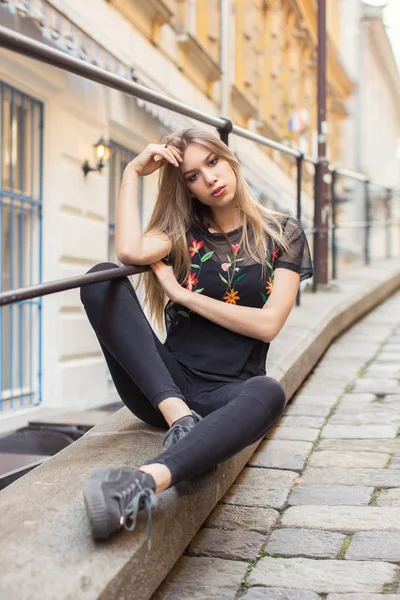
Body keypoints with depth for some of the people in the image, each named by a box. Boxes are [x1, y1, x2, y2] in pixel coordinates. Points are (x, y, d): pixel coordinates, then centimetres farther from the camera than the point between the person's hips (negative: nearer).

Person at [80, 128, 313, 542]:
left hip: (229, 393, -1)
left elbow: (267, 324, -5)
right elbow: (129, 251, -13)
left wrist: (181, 293, -4)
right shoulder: (181, 231, 12)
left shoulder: (283, 235, 9)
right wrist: (132, 172, -2)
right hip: (167, 386, 2)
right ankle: (180, 419, -33)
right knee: (101, 279, -20)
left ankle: (147, 480, -59)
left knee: (268, 394, -39)